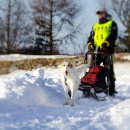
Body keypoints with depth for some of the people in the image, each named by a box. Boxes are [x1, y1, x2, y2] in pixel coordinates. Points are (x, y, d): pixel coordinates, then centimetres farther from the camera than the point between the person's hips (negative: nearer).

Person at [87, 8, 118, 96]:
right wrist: (90, 44, -4)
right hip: (96, 50, 5)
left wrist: (106, 43, -21)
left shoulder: (111, 24, 11)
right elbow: (91, 37, 18)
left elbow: (113, 35, -5)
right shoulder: (95, 26, 27)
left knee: (109, 69, -4)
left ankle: (111, 89, -2)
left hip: (106, 50, -5)